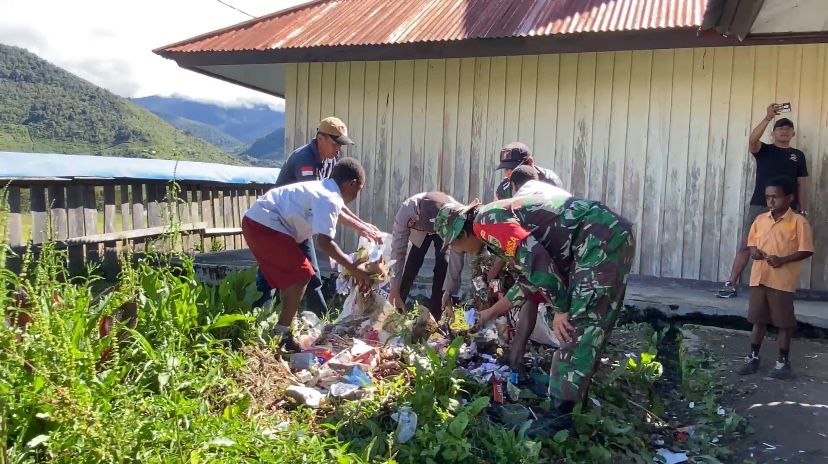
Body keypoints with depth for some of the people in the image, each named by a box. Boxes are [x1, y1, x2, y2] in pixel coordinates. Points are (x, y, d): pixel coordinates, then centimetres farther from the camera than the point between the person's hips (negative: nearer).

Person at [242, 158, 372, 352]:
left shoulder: (323, 189, 17)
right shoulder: (329, 199, -14)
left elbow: (338, 212, 37)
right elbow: (324, 242, -23)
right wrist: (352, 268, -15)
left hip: (256, 222, 10)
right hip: (265, 225, -10)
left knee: (290, 275, 18)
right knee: (301, 274, -6)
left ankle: (282, 330, 27)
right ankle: (281, 335, -3)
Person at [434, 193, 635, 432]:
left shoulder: (484, 222, -8)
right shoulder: (499, 219, 22)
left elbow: (535, 258, -21)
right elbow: (531, 276, 30)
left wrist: (560, 309, -14)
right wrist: (491, 313, 38)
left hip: (602, 239, -11)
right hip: (607, 237, 11)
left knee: (575, 327, -10)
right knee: (587, 325, 16)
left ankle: (562, 411, -6)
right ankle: (576, 399, 26)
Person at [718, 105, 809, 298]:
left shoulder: (798, 156, 14)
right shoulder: (764, 150, 7)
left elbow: (802, 185, 13)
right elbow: (752, 140, -17)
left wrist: (803, 211, 7)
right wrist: (768, 117, -24)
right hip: (759, 206, -2)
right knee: (746, 246, -4)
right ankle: (730, 284, -1)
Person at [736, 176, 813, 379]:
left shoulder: (798, 221, -7)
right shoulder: (760, 219, 7)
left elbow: (806, 251, -9)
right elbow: (752, 242, 17)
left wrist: (782, 260, -20)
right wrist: (754, 251, -5)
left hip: (783, 281, -4)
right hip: (759, 277, 5)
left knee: (784, 322, 6)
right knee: (758, 320, 12)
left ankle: (783, 360, 19)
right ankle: (753, 356, 22)